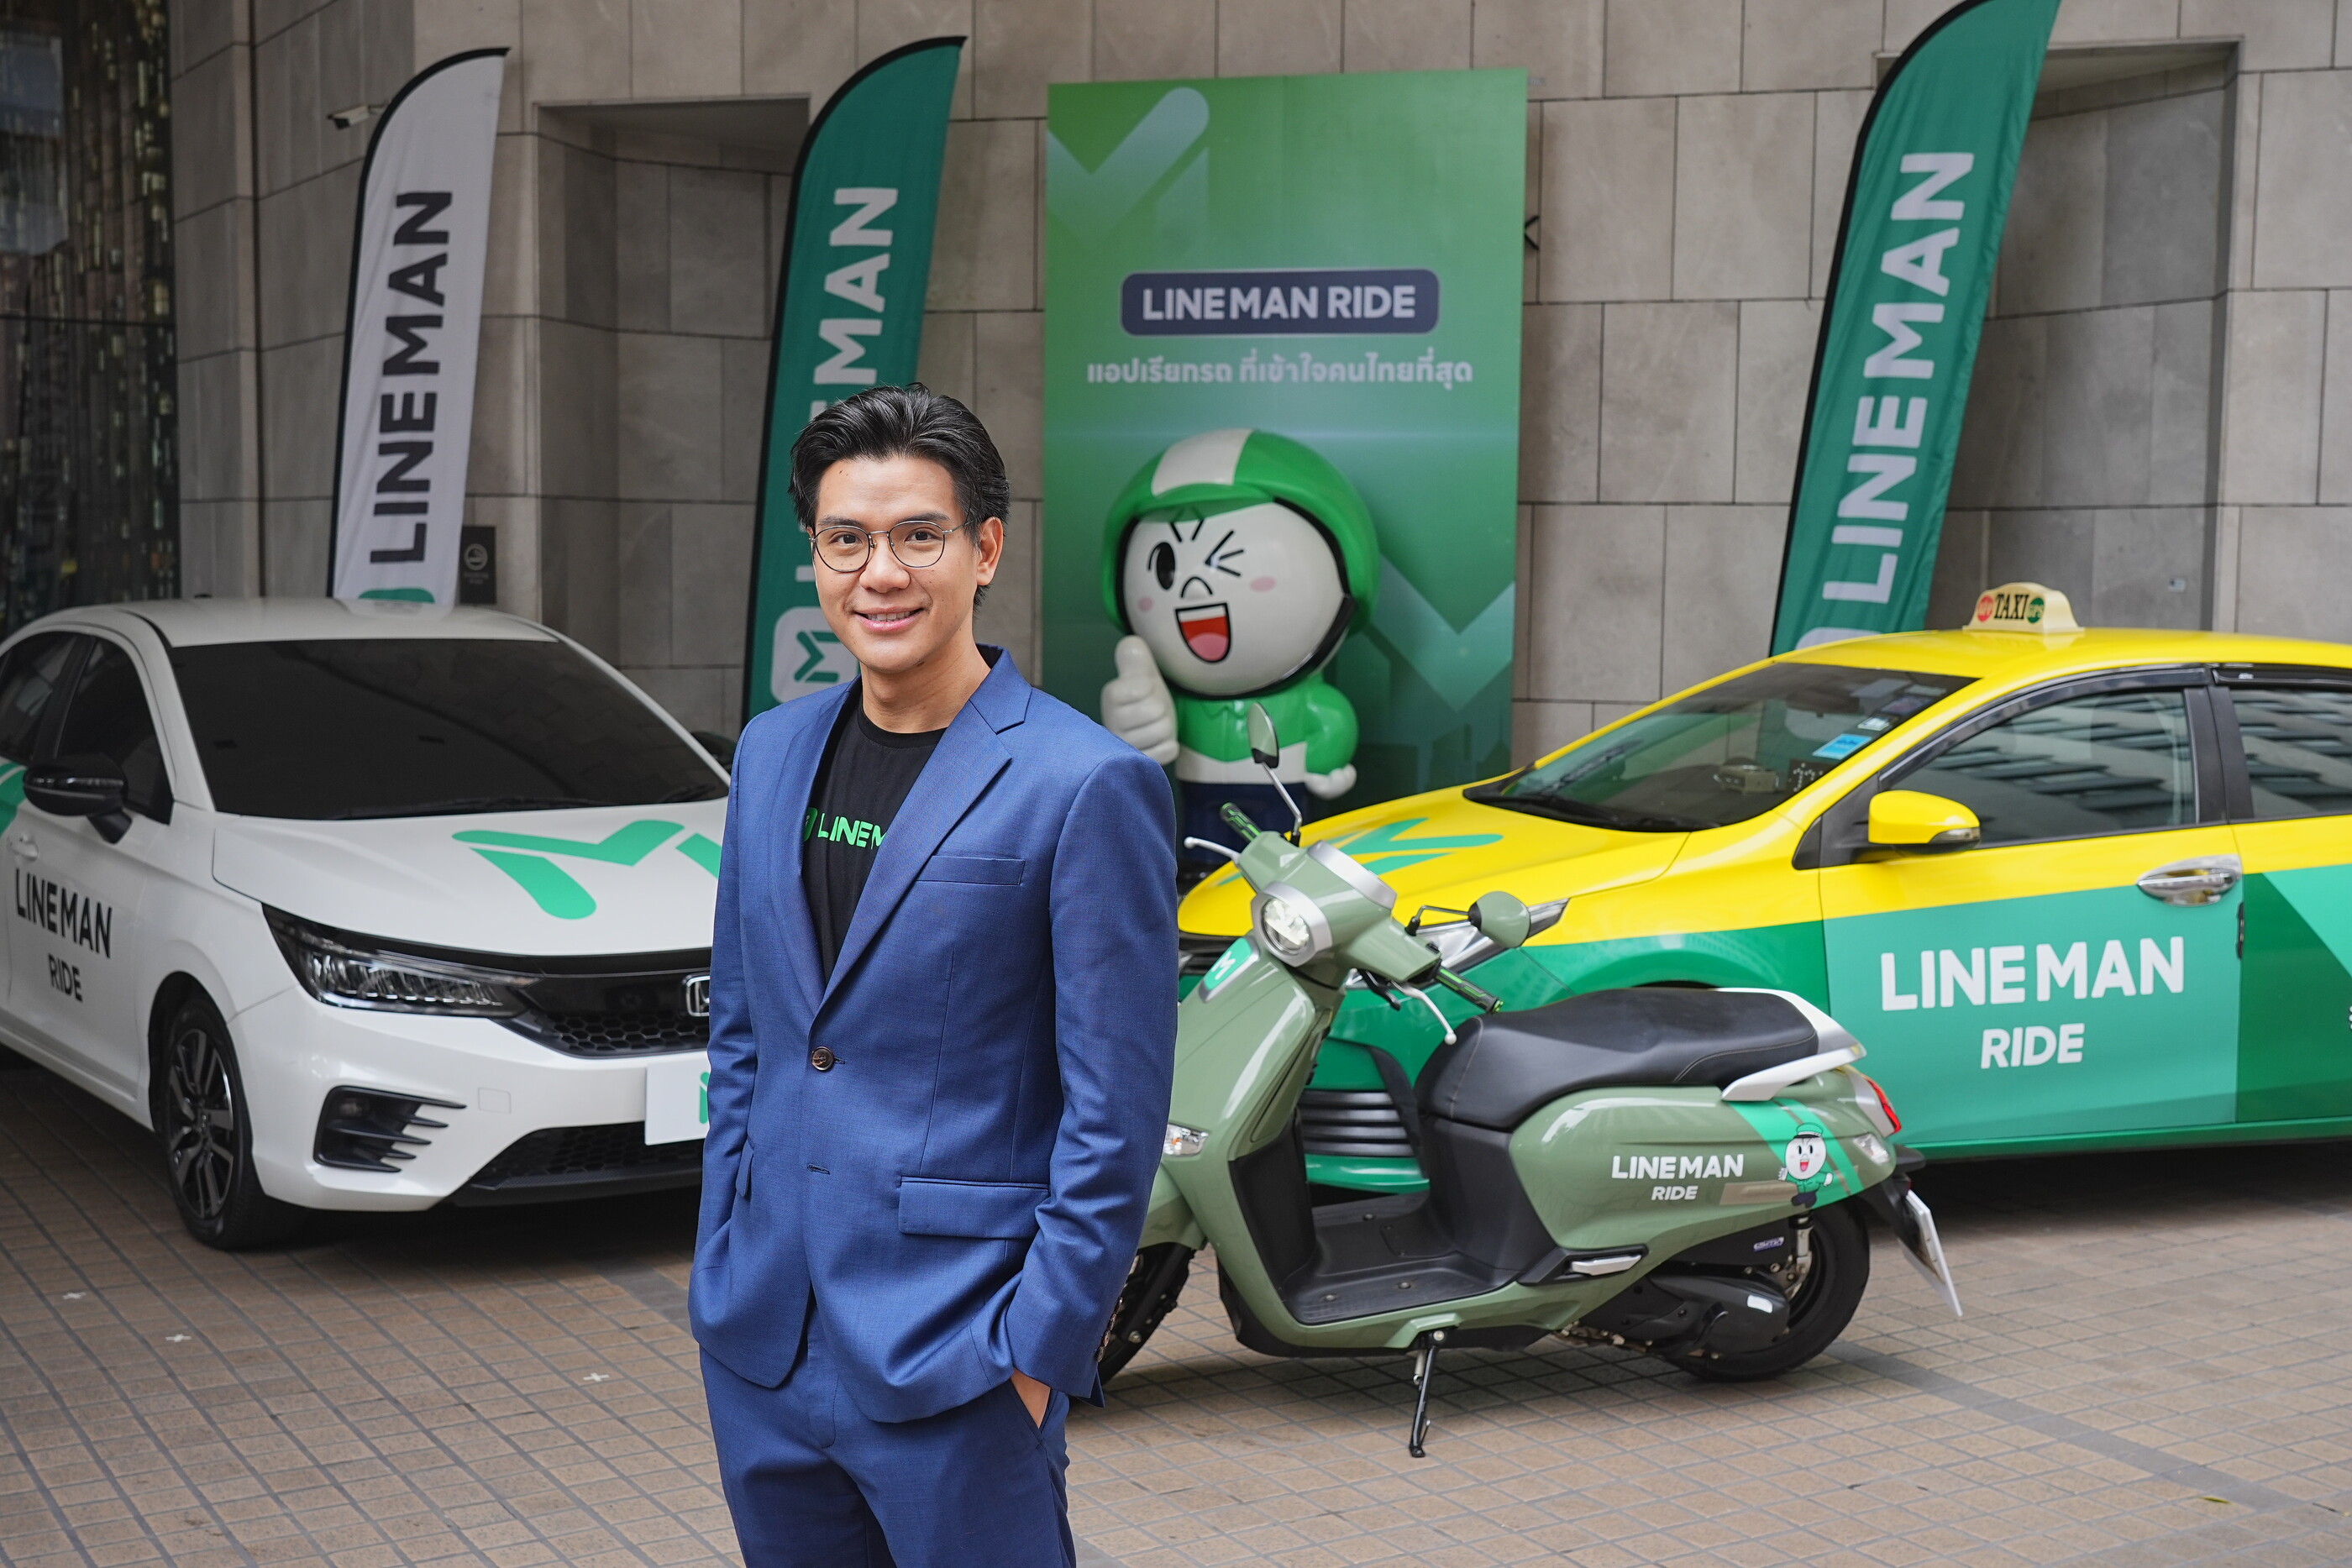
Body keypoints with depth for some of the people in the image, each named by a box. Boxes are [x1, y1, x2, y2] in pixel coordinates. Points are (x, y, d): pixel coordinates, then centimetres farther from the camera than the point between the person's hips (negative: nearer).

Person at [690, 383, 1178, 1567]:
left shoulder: (1086, 786, -12)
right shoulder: (773, 752, 9)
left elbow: (1115, 1114, -11)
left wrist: (1038, 1348, -13)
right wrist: (720, 1270, 12)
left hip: (952, 1362, -6)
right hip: (759, 1343, 6)